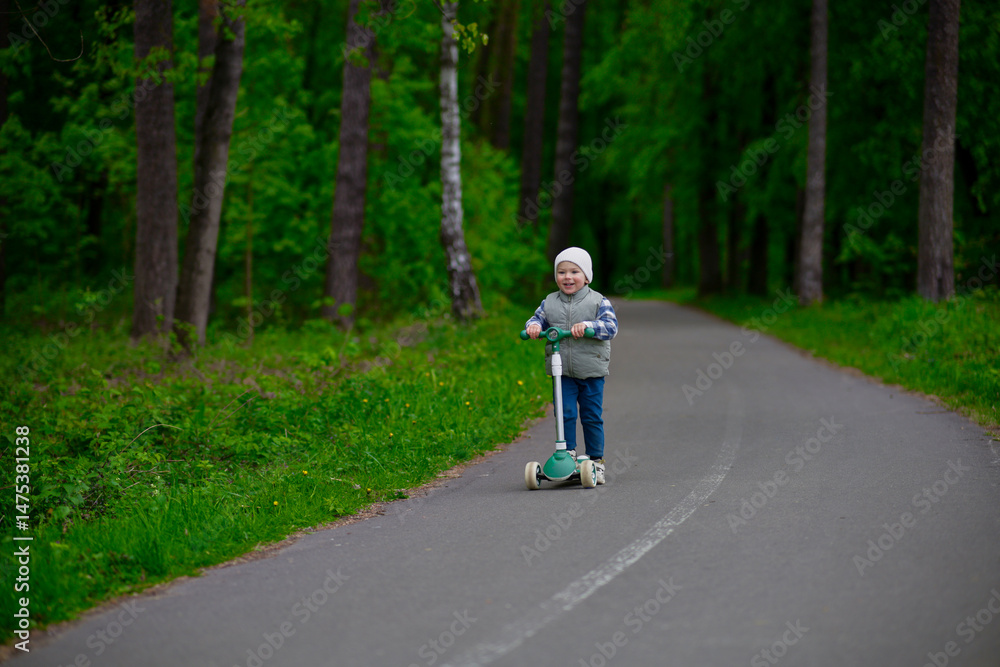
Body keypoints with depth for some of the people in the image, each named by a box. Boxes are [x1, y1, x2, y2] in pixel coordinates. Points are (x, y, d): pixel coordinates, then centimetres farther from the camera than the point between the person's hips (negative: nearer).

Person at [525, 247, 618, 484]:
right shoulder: (550, 302, 6)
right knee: (565, 413, -5)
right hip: (562, 372, 2)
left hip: (591, 371, -2)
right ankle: (569, 452, 9)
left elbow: (611, 326, -13)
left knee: (592, 417, 4)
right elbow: (538, 318, 7)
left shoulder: (598, 301, -3)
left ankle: (596, 460, 14)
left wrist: (587, 326, -29)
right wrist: (533, 326, -17)